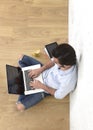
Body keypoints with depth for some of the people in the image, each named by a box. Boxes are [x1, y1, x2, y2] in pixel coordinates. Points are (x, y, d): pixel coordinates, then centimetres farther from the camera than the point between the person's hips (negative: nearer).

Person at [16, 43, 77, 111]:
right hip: (45, 71, 5)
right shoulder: (66, 59, -30)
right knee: (22, 58, 6)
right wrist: (40, 69, -18)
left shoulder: (68, 81, -43)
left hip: (46, 89, -5)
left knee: (20, 106, -11)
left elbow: (58, 95, -22)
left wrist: (41, 86, -20)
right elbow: (53, 62, -6)